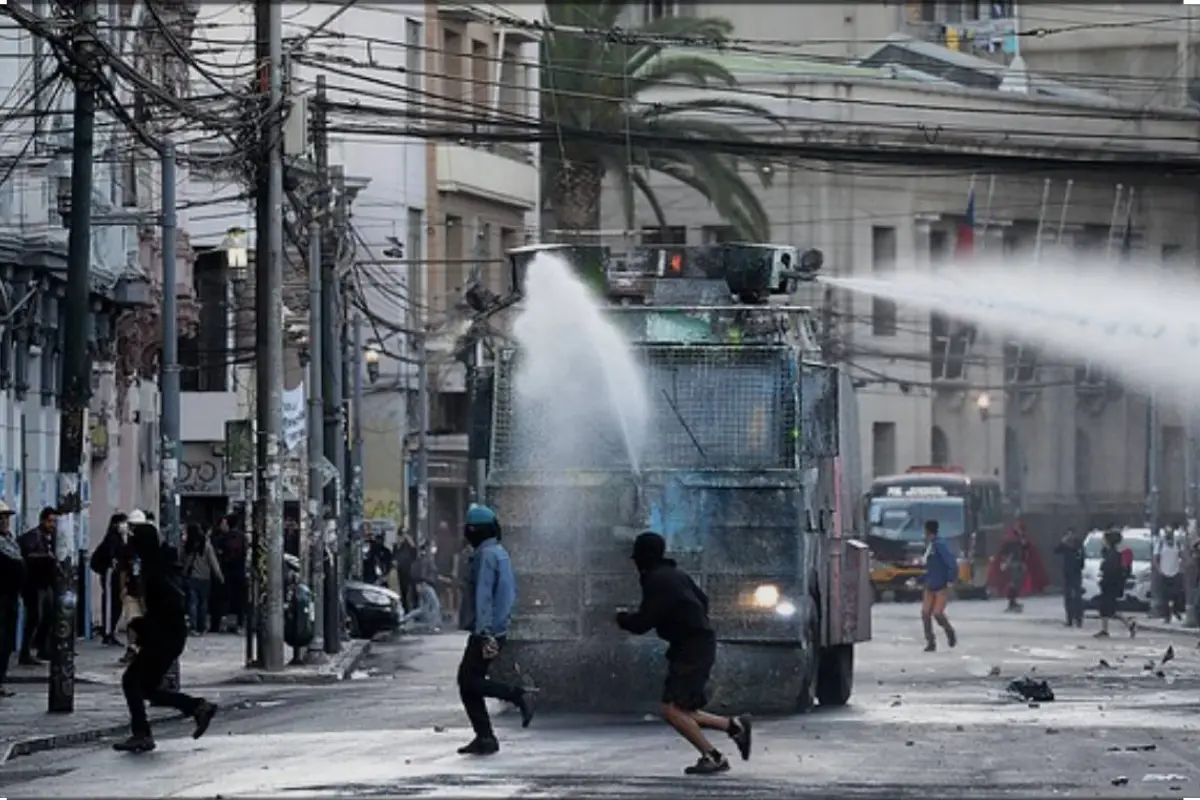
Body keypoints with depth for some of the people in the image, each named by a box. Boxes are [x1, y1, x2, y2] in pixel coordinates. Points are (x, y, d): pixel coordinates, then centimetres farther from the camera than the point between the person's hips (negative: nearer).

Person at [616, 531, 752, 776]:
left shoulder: (656, 581, -16)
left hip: (692, 650, -10)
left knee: (672, 710, -14)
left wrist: (622, 618, 2)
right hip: (700, 644, 10)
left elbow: (643, 623, -18)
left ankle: (712, 757, -13)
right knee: (682, 711, 12)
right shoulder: (675, 574, 14)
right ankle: (735, 726, 12)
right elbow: (703, 601, 27)